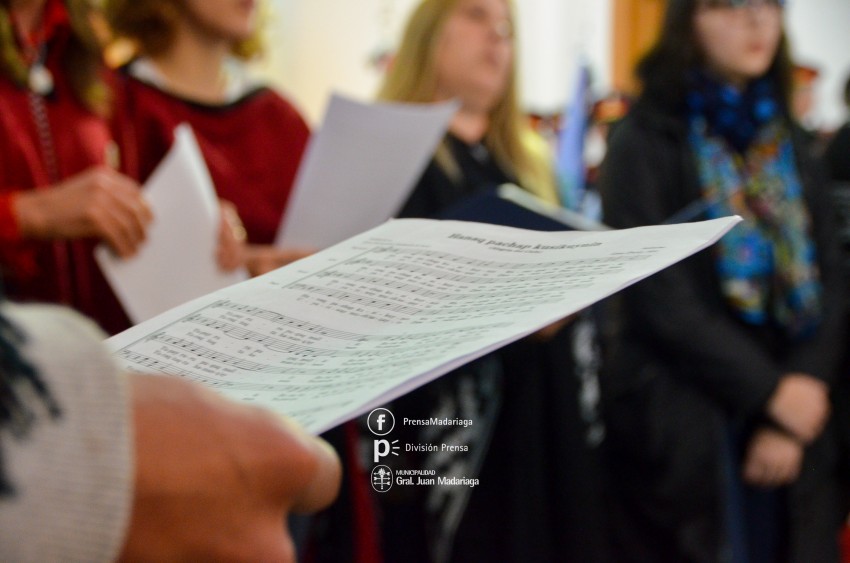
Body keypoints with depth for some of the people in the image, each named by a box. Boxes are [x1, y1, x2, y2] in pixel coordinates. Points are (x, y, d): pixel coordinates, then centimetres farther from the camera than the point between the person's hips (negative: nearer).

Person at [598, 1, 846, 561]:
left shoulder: (791, 147, 11)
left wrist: (791, 419, -8)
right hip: (681, 430, -4)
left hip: (793, 420, 5)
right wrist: (768, 390, -15)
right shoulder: (645, 144, -4)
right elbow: (658, 296, -12)